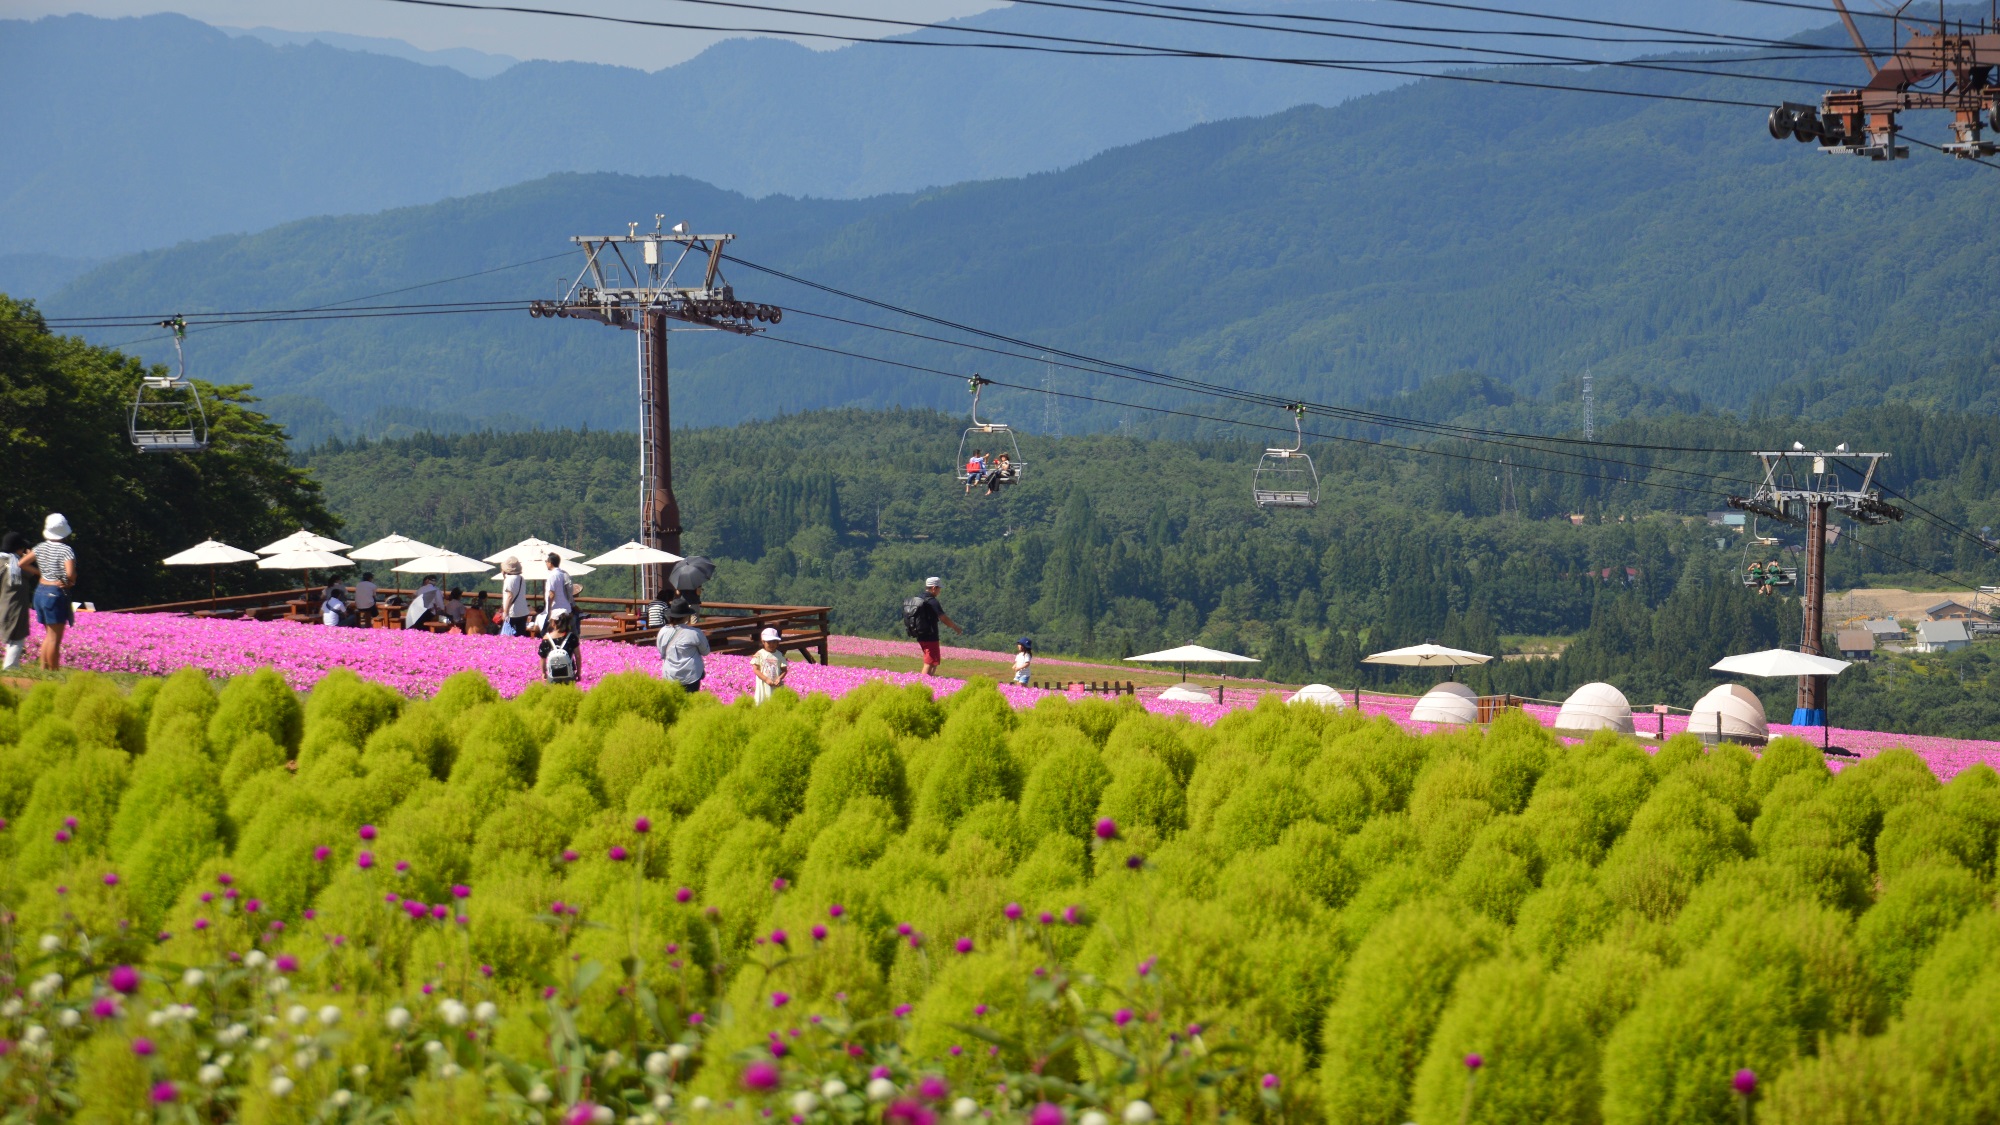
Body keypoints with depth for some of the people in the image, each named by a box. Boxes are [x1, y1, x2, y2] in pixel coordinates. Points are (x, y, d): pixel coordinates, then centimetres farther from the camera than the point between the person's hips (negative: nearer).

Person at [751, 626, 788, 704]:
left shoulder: (780, 655, 5)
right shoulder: (759, 654, -1)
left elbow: (784, 670, 6)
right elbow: (756, 669, -6)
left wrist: (779, 678, -15)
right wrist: (766, 679, -16)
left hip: (777, 686, 2)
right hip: (763, 685, -2)